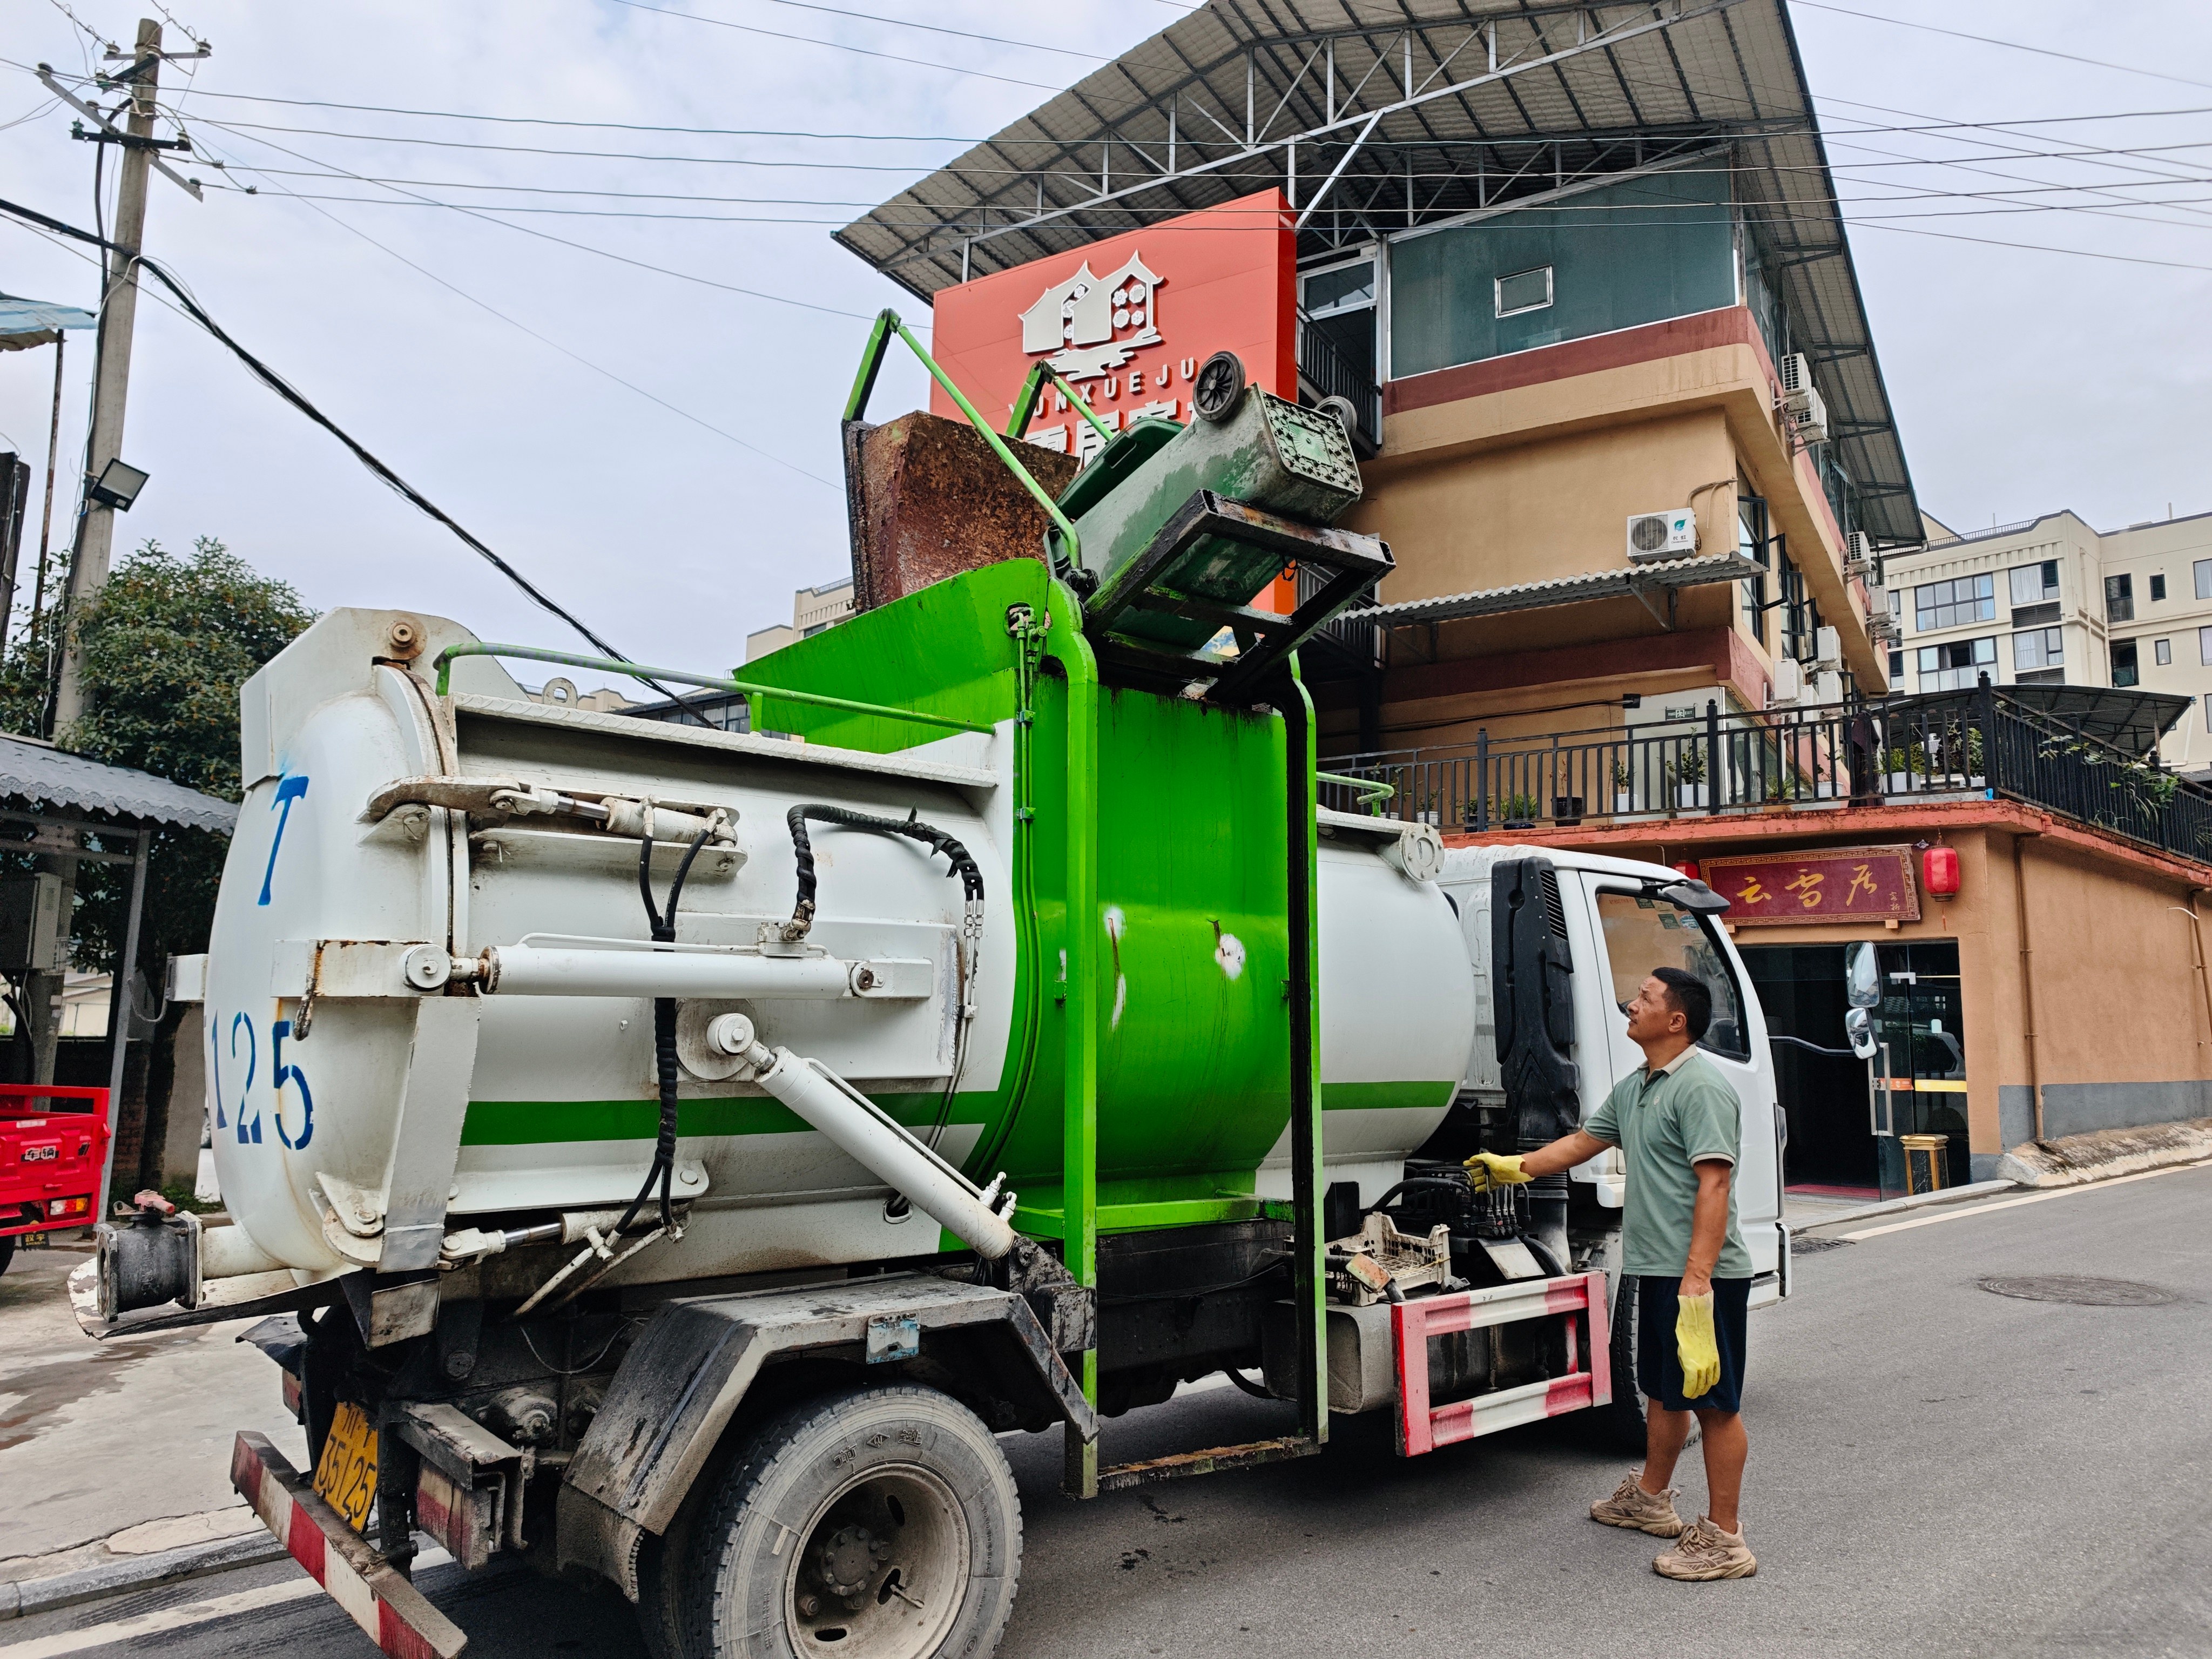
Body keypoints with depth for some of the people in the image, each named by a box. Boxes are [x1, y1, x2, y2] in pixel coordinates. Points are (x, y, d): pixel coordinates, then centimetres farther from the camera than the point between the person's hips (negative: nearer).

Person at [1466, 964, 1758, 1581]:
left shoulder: (1701, 1087, -17)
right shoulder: (1633, 1088, 15)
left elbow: (1714, 1184, -23)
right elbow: (1582, 1143, 27)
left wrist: (1697, 1282, -27)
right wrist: (1513, 1166, 29)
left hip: (1704, 1274, -10)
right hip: (1656, 1269, 10)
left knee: (1714, 1400, -1)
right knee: (1663, 1388, 21)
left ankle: (1723, 1538, 9)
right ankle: (1650, 1499, 36)